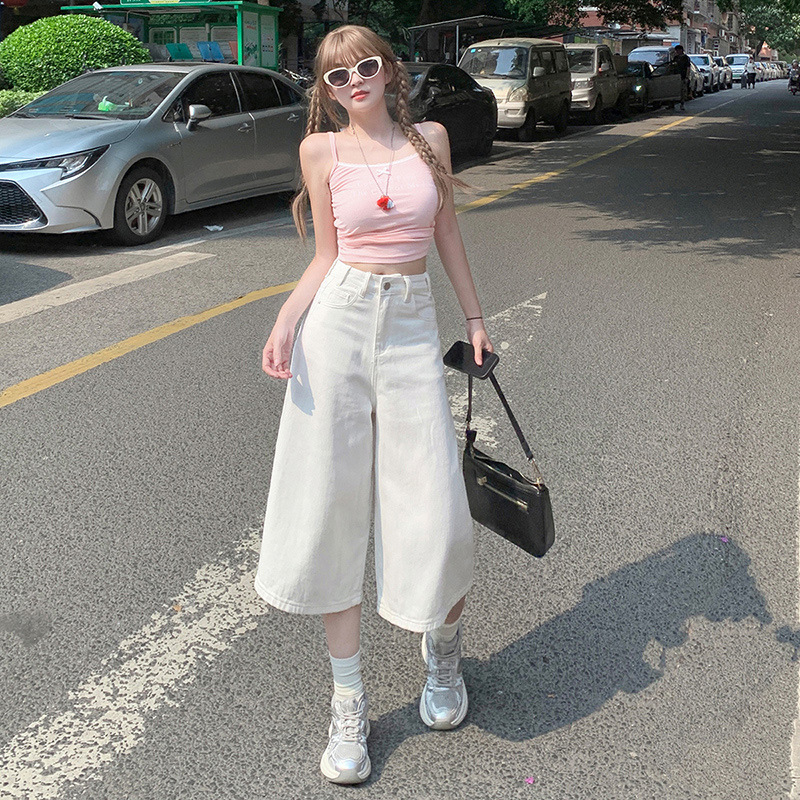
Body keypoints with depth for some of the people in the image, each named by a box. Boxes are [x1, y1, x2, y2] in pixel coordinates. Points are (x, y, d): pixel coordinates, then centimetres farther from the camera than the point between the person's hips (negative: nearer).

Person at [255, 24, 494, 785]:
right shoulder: (322, 149, 6)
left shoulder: (429, 139, 9)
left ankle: (443, 645, 30)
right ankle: (348, 700, 15)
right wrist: (285, 321, -7)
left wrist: (474, 318, 19)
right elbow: (327, 256, 7)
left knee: (434, 512, -4)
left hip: (412, 328, 1)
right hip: (336, 323, 0)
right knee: (330, 509, 0)